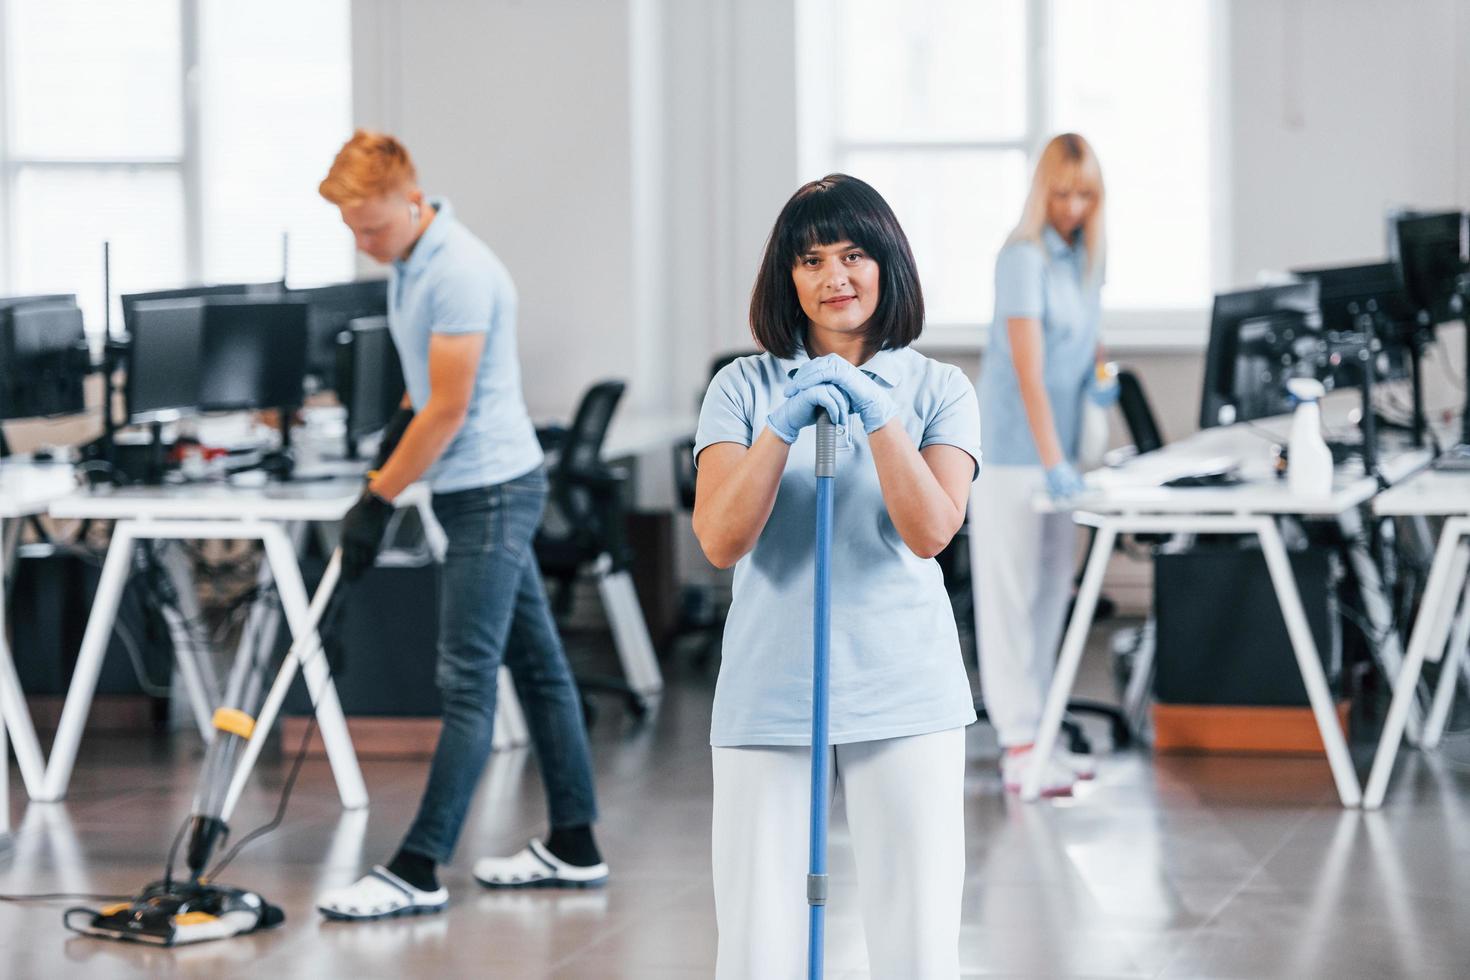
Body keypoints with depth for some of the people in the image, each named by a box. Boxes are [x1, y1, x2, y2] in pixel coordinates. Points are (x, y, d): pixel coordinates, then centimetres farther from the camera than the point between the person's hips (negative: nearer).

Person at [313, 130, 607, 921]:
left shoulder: (461, 273, -21)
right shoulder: (410, 262, 10)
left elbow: (448, 410, -21)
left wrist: (379, 500, -15)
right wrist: (390, 449, 16)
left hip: (491, 490, -10)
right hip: (482, 490, 10)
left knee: (466, 684, -9)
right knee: (536, 666, 12)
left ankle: (418, 870, -10)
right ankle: (574, 846, 18)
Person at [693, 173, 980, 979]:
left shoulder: (937, 389, 4)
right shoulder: (743, 388, 4)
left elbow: (931, 531, -9)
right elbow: (721, 541, -7)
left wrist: (880, 418, -18)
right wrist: (782, 429, -18)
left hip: (904, 697, 0)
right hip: (769, 694, 0)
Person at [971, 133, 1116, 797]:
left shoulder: (1086, 254, 8)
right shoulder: (1024, 258, -16)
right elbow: (1028, 368, -24)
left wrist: (1100, 372, 2)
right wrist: (1051, 460, -31)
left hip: (1059, 447, 8)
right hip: (1012, 446, -8)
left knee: (1051, 588, 12)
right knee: (1011, 589, -6)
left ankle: (1036, 734, 19)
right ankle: (1019, 747, -6)